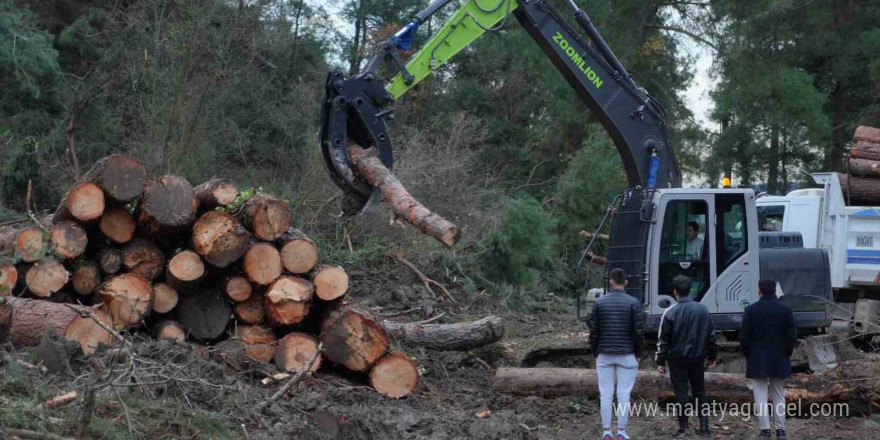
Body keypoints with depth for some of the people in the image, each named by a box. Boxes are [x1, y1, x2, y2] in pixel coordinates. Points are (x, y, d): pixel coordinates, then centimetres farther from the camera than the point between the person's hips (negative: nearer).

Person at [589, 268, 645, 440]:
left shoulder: (600, 303, 0)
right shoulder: (633, 303, -5)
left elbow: (594, 331, 1)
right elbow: (639, 331, -7)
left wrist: (595, 353, 11)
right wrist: (638, 354, 4)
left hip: (605, 355, 1)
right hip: (627, 355, -1)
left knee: (606, 394, 5)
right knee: (624, 394, 3)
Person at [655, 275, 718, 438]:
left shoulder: (670, 312, -10)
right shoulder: (703, 310, 1)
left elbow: (663, 339, -8)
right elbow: (711, 335, 7)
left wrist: (661, 361, -2)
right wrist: (712, 356, 18)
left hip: (677, 359, -3)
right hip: (697, 358, 3)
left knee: (681, 393, 3)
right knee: (699, 391, 13)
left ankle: (683, 427, 4)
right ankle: (704, 426, 9)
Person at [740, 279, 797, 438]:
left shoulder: (751, 310, -6)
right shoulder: (785, 309, -2)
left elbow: (744, 336, -6)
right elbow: (792, 335, -3)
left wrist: (748, 354, 7)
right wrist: (787, 353, 10)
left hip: (757, 359, -2)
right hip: (779, 359, 2)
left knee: (760, 394, 2)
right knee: (779, 395, 11)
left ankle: (765, 428, -4)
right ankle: (781, 429, 10)